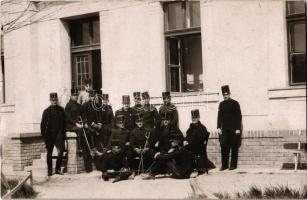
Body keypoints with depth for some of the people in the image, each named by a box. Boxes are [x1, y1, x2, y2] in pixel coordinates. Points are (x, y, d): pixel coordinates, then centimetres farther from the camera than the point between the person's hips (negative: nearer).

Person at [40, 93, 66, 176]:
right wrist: (44, 135, -2)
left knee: (61, 151, -13)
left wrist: (63, 132, 6)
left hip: (59, 133, 0)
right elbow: (43, 124, 5)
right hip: (50, 134, 0)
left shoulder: (61, 110, 8)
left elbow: (64, 122, 13)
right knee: (49, 153, 6)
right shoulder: (46, 111, 4)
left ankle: (58, 169, 0)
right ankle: (49, 170, 15)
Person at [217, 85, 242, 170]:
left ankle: (233, 165, 8)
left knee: (234, 147, 1)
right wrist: (219, 127, -1)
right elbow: (219, 116, 9)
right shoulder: (221, 104, 11)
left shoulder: (235, 103, 0)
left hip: (234, 129, -3)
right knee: (224, 147, -1)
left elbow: (239, 116, -3)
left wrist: (238, 128, -9)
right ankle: (224, 165, 6)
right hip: (224, 129, 3)